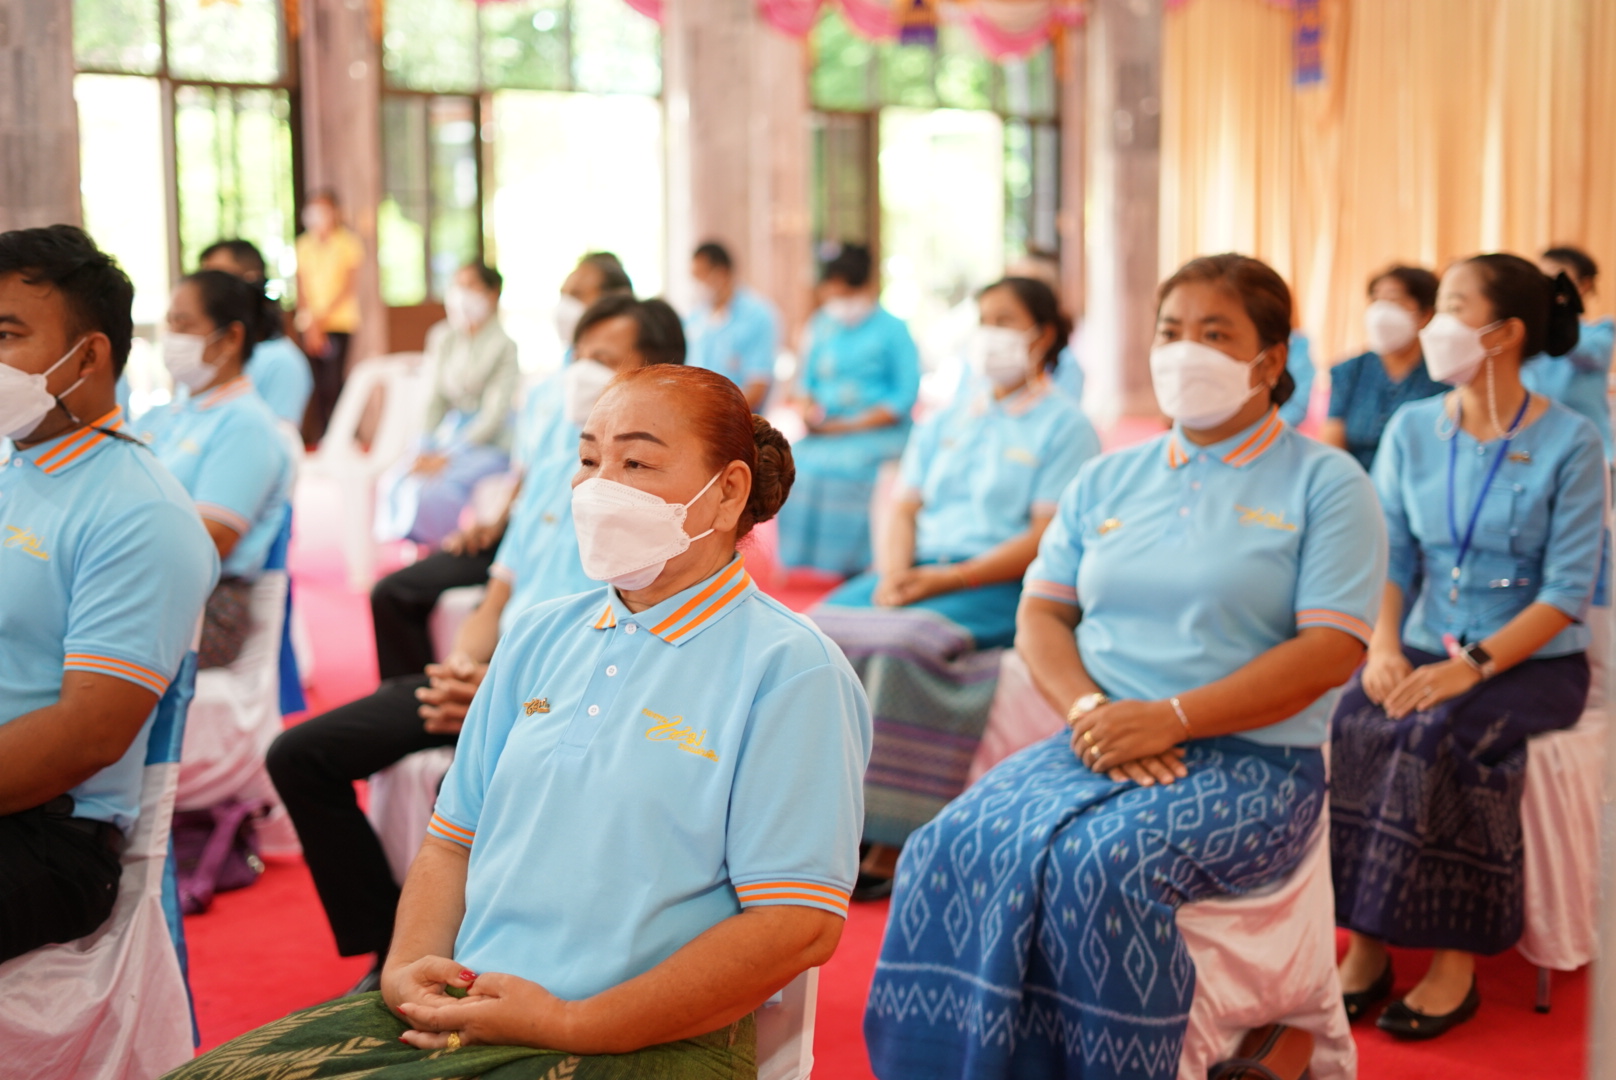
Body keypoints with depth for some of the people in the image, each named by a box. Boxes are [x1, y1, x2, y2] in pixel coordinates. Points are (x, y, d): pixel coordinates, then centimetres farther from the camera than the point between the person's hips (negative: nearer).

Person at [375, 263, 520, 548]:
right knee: (393, 481, -19)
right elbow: (437, 399, 11)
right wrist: (429, 447, -5)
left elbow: (495, 415, -14)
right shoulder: (442, 338, 9)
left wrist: (447, 457, -18)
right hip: (446, 435, 6)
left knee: (437, 487, -30)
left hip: (489, 443, -6)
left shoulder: (503, 345, -10)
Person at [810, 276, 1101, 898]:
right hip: (918, 573, 6)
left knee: (902, 644, -33)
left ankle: (889, 848, -28)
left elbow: (1047, 541, -8)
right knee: (819, 629, -21)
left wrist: (948, 579, -18)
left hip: (1004, 587, -6)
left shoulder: (1063, 427, 2)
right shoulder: (944, 425, 22)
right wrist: (894, 572, -9)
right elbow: (904, 509, 14)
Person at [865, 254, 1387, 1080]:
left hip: (1251, 760, -4)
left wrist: (1168, 718, -16)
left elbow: (1330, 650, -8)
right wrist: (1088, 710, -9)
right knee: (959, 845, -24)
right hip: (1099, 745, 4)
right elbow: (1039, 614, 13)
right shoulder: (1107, 480, 18)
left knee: (1102, 861, -33)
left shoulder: (1325, 484, 3)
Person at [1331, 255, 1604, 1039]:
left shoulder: (1568, 442, -7)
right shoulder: (1412, 429, 6)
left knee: (1447, 734, -32)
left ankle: (1455, 962, -20)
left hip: (1534, 659, -4)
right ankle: (1366, 945, -18)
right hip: (1428, 647, 4)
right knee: (1352, 724, -26)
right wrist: (1384, 646, -14)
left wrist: (1473, 665, -23)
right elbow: (1389, 558, 5)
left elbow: (1568, 590, -12)